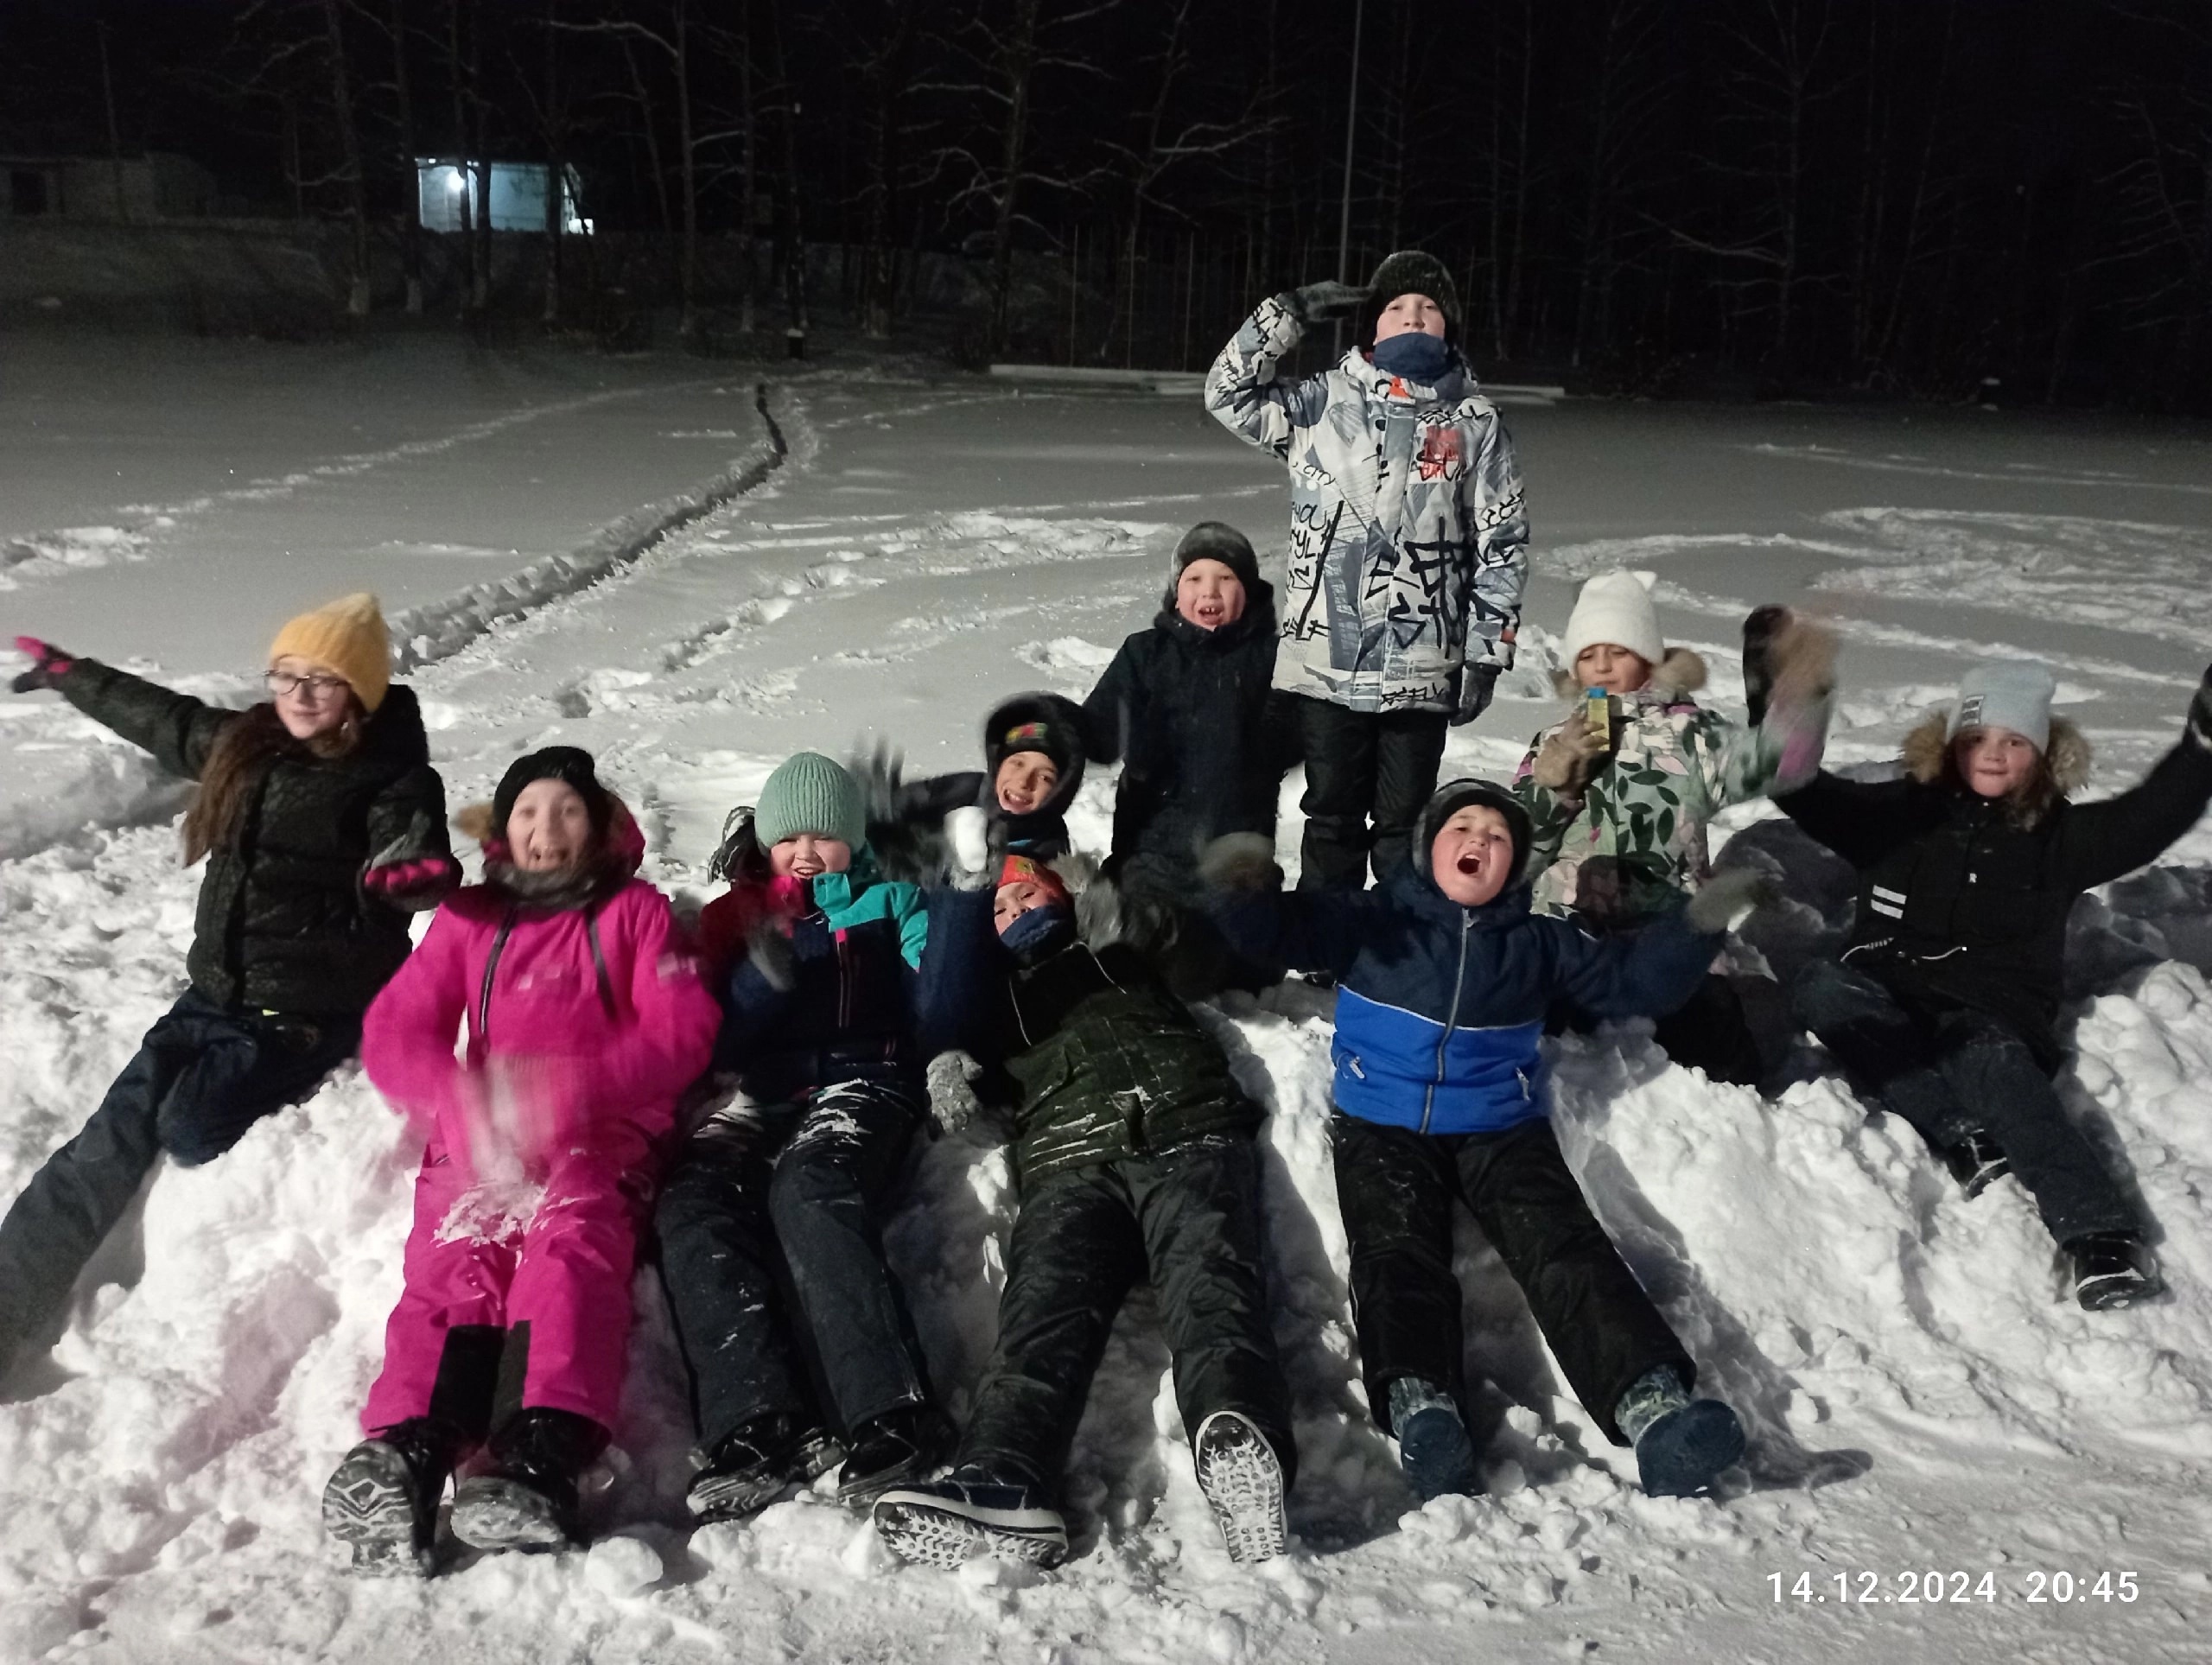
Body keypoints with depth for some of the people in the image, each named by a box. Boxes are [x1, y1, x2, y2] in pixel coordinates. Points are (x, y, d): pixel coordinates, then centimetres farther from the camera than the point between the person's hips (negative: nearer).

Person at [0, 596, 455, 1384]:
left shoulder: (394, 779, -11)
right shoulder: (241, 744, 9)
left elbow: (414, 865, -24)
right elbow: (158, 717, 26)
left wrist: (415, 876, -49)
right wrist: (65, 671, 38)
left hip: (309, 1007, -6)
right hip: (217, 992, 6)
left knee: (190, 1129, -25)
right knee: (110, 1143, -7)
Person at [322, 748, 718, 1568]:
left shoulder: (635, 911, 20)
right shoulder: (469, 917, 26)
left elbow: (683, 1032, 4)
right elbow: (393, 1030, 11)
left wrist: (569, 1085, -15)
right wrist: (466, 1102, -12)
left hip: (600, 1139, -2)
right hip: (477, 1144, 3)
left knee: (570, 1256, -31)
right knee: (455, 1265, -26)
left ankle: (540, 1462, -52)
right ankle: (405, 1453, -48)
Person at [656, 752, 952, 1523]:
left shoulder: (893, 903, 21)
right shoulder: (734, 917, 26)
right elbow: (716, 1042, 14)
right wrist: (765, 975, -4)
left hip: (861, 1087, -3)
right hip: (760, 1100, 3)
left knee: (811, 1192, -35)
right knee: (691, 1206, -29)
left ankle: (891, 1420, -46)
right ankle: (760, 1425, -40)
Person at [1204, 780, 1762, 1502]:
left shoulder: (1539, 941, 17)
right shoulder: (1372, 920, 10)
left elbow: (1632, 978, 15)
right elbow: (1282, 928, -2)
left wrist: (1697, 926, -4)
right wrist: (1248, 889, -26)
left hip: (1503, 1129, 2)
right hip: (1383, 1127, -1)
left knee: (1565, 1247, -22)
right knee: (1398, 1252, -27)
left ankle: (1653, 1405, -40)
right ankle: (1419, 1407, -50)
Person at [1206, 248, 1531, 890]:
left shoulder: (1476, 423, 2)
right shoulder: (1324, 402, 6)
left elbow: (1502, 546, 2)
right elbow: (1228, 392, 2)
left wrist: (1486, 655, -2)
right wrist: (1292, 312, -4)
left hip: (1420, 670, -1)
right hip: (1325, 663, 1)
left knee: (1404, 824, 8)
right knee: (1332, 816, 12)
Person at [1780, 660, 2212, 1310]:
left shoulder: (2062, 835, 9)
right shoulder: (1903, 810, 8)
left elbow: (2152, 815, -7)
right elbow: (1800, 786, 1)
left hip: (1997, 1016, -1)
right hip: (1891, 1000, 1)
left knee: (1992, 1064, -36)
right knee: (1821, 986, -30)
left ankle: (2100, 1233, -46)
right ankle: (1963, 1136, -37)